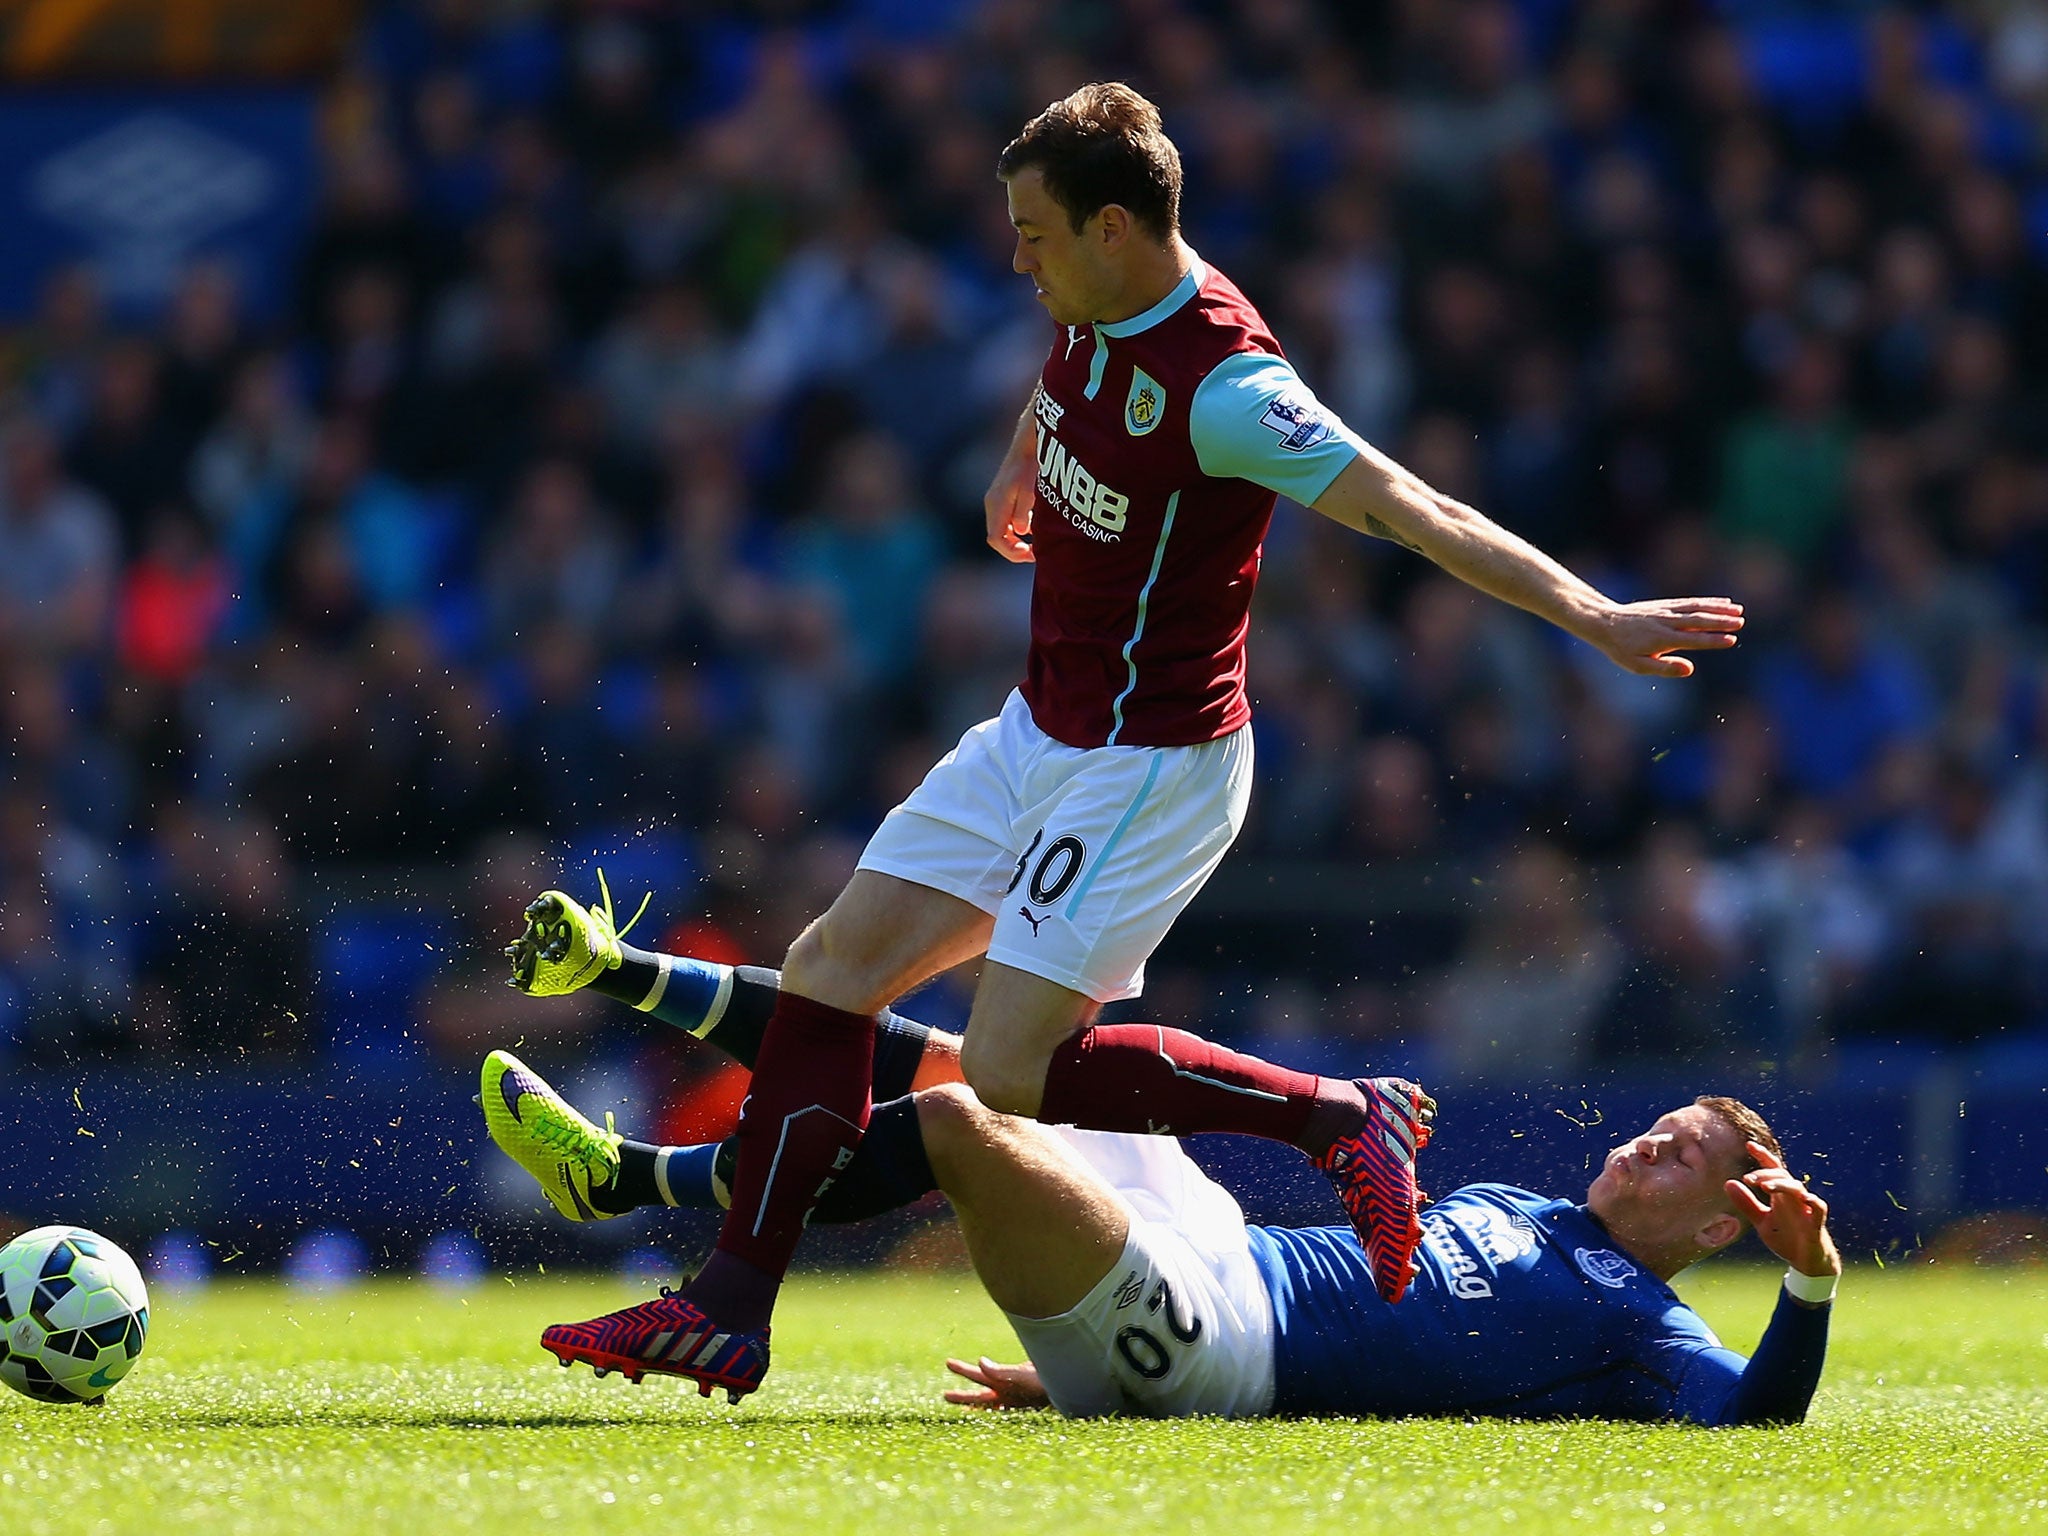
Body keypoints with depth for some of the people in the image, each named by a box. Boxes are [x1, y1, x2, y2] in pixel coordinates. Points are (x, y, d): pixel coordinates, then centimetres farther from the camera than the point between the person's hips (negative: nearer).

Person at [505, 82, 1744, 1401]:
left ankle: (1341, 1116, -3)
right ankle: (733, 1312, 6)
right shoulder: (1095, 317, 0)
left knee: (1011, 1074, -15)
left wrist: (1595, 616, -35)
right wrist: (1022, 473, 29)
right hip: (1041, 733, 9)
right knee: (834, 966, 4)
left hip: (1147, 767, -9)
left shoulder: (1224, 387, -27)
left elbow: (1412, 511, -30)